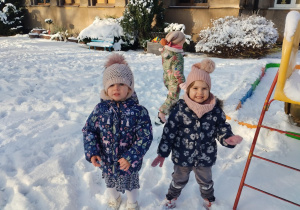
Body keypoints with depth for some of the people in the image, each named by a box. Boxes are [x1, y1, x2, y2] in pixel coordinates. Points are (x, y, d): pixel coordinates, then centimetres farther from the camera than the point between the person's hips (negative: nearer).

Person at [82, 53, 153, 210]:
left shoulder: (138, 111, -22)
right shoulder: (100, 108, -14)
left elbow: (145, 137, -21)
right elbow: (89, 130, -5)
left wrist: (131, 158, -26)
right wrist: (92, 152, -16)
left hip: (129, 161, -2)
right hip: (106, 160, 3)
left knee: (130, 184, 26)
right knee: (110, 182, 30)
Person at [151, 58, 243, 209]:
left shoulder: (215, 109, -14)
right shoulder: (180, 108, -20)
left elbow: (222, 128, -3)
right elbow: (169, 130, -15)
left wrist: (228, 138, -25)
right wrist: (162, 153, -13)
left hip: (206, 156, 2)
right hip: (182, 155, -1)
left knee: (205, 181, 29)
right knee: (179, 179, 26)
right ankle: (172, 196, 57)